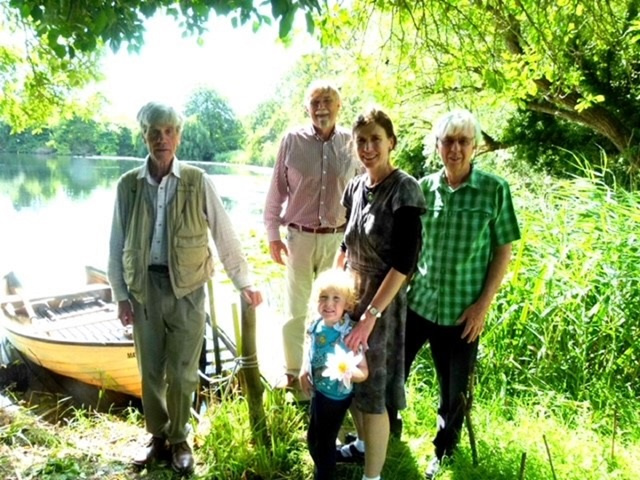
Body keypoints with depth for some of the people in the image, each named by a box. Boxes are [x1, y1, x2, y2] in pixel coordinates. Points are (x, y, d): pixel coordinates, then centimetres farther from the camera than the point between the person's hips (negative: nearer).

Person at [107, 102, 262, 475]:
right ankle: (157, 437, 35)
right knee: (151, 370, 14)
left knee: (182, 372, 8)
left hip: (186, 288, -2)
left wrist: (245, 283, 1)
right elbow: (117, 244, 5)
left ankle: (179, 440, 30)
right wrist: (121, 295, 3)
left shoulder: (198, 182, -6)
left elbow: (225, 236, -2)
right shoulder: (128, 185, -1)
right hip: (144, 287, 2)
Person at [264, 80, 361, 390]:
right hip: (300, 236, -1)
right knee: (295, 309, 11)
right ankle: (291, 373, 29)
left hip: (338, 238, 1)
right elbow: (276, 190, 1)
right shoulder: (293, 140, -4)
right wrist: (272, 234, 0)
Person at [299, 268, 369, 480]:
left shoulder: (351, 334, -29)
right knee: (313, 439, 25)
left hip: (336, 396, -7)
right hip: (317, 390, 7)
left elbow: (364, 372, -26)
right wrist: (303, 372, -2)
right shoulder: (316, 325, -10)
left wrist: (348, 371, -46)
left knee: (324, 442, 12)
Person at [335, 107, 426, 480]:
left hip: (383, 302, -7)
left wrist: (370, 315, -23)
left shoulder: (404, 189, -17)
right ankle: (363, 442, 43)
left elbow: (404, 262, -21)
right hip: (349, 295, 7)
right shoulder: (355, 187, 3)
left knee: (374, 391, 3)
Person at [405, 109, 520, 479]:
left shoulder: (495, 190, -8)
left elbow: (503, 251, -4)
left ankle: (444, 450, 40)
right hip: (417, 301, 3)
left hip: (462, 309, -2)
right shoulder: (424, 187, 0)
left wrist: (483, 304, -10)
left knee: (455, 388, 13)